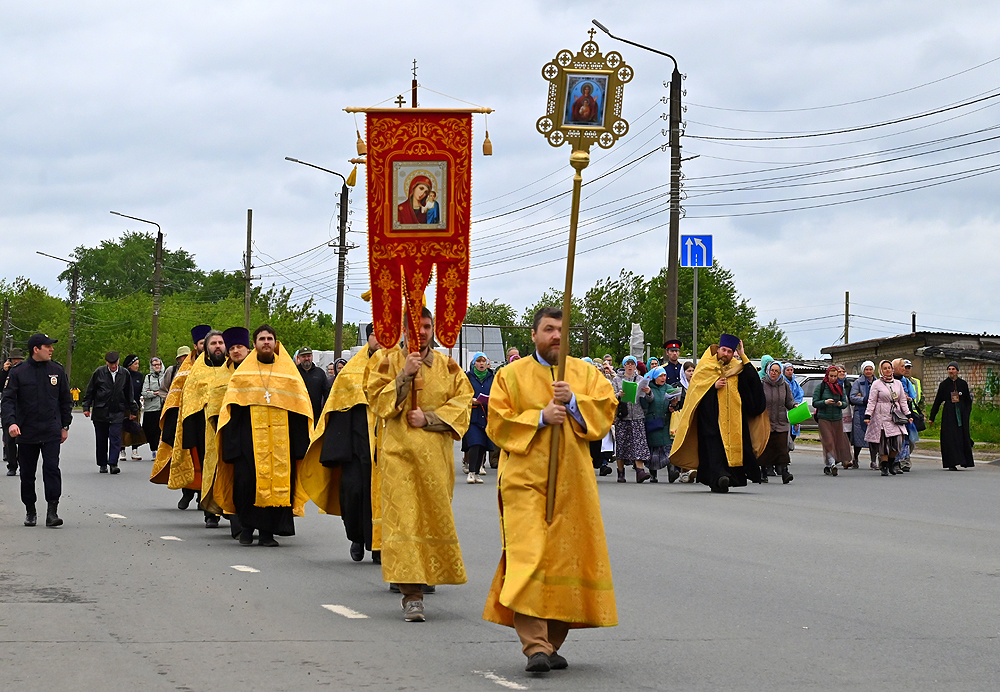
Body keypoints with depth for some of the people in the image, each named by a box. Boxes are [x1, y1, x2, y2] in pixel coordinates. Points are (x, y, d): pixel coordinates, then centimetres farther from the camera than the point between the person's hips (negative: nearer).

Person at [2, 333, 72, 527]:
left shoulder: (57, 371, 6)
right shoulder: (18, 372, -1)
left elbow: (66, 400, 15)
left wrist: (65, 426, 13)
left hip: (51, 432, 0)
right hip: (26, 432, 0)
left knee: (51, 469, -11)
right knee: (27, 474, 8)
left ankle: (52, 511, -11)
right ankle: (30, 511, 21)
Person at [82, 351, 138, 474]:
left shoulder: (124, 374, 5)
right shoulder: (99, 373, 0)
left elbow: (129, 394, 15)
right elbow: (90, 391, 7)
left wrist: (133, 410, 18)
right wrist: (86, 407, 3)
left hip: (117, 413, 0)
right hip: (100, 412, 0)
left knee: (115, 438, -11)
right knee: (101, 440, 5)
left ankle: (113, 463, -11)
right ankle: (102, 464, 16)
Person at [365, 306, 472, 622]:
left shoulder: (448, 367, 11)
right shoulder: (389, 361, 6)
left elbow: (461, 404, 3)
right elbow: (378, 401, -3)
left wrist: (428, 418, -10)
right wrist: (405, 374, -13)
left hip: (435, 453, 3)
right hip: (399, 451, -3)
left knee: (434, 517, 5)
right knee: (404, 517, -11)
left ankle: (428, 573, 23)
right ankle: (412, 595, -16)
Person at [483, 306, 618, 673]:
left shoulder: (586, 373, 12)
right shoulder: (511, 375, 6)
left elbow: (607, 408, 1)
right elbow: (498, 423, -1)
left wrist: (573, 401, -14)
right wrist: (541, 417, -12)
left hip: (572, 482, 3)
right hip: (525, 480, -3)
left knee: (566, 557, 2)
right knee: (528, 556, -16)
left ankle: (552, 643, 13)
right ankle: (535, 646, -21)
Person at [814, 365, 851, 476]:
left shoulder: (840, 387, 11)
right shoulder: (821, 387, 1)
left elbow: (845, 403, 10)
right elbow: (815, 403, -3)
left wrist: (841, 404, -12)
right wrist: (825, 402, -19)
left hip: (837, 418, 4)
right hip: (824, 418, -4)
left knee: (838, 441, 2)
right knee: (828, 441, -14)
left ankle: (826, 466, 11)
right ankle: (832, 463, -22)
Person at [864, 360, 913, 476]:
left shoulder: (898, 383, 15)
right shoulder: (876, 384, 3)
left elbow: (903, 401, 19)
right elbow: (871, 401, -1)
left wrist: (908, 415, 15)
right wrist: (867, 416, -9)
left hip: (895, 416, 3)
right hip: (881, 416, -3)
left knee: (897, 441, -8)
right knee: (884, 442, -6)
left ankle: (892, 464, 11)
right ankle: (884, 467, 1)